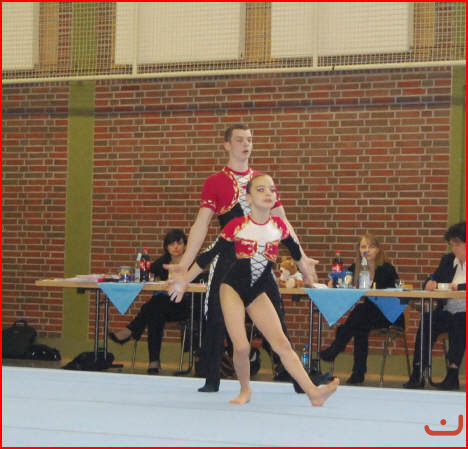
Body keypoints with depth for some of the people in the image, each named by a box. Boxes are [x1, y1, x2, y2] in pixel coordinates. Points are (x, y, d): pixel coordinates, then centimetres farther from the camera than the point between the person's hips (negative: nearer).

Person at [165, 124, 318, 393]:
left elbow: (282, 224, 15)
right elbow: (201, 225, -5)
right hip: (227, 260, -2)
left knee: (276, 318, 2)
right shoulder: (215, 183, 1)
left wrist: (302, 257, 11)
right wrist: (184, 264, -14)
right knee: (217, 320, 0)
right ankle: (212, 380, 12)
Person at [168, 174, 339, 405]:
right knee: (241, 347, -12)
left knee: (282, 344, -7)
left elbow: (295, 250, 19)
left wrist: (306, 274, 34)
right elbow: (210, 254, -4)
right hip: (233, 288, -2)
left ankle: (313, 392, -13)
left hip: (258, 293, 3)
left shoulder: (279, 226, -2)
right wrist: (184, 280, -1)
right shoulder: (237, 226, -11)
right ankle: (245, 391, 14)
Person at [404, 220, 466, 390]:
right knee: (427, 322, -25)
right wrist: (430, 282, -4)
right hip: (446, 311, 4)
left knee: (458, 326, -36)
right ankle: (417, 375, -28)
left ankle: (452, 375, -33)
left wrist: (460, 286, -27)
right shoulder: (447, 260, 16)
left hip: (463, 313, -4)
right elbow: (433, 279, 19)